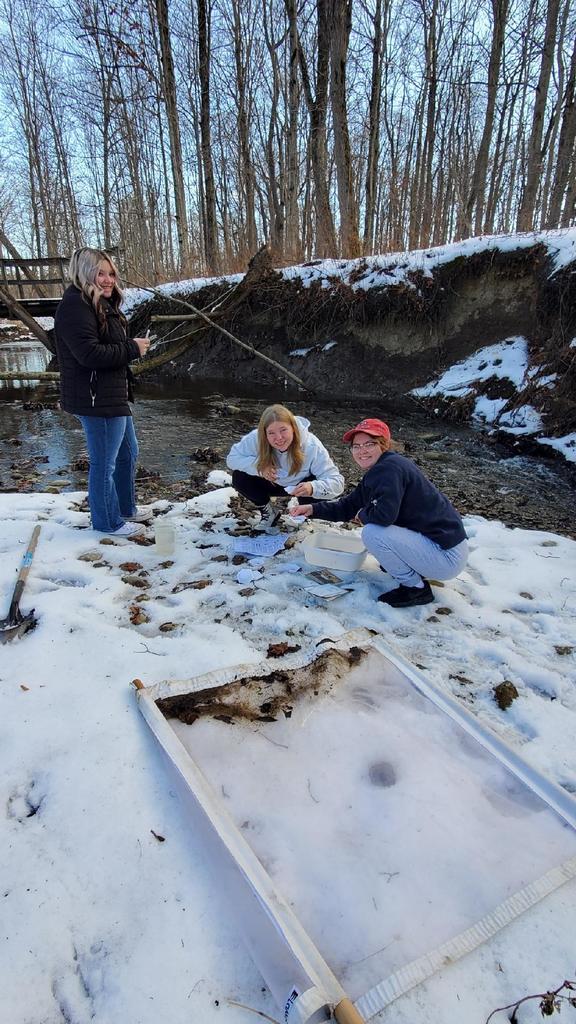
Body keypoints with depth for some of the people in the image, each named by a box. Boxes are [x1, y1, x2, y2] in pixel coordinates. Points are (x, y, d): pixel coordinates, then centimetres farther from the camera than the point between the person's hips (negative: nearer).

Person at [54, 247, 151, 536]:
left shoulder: (102, 304, 16)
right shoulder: (75, 306, -17)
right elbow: (89, 353, -26)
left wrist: (134, 345, 6)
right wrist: (132, 348, -17)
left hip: (113, 395, 11)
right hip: (95, 398, -11)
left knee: (127, 453, 21)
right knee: (104, 462, 1)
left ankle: (125, 508, 38)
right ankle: (107, 522, 17)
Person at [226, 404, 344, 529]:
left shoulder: (312, 446, -33)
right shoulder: (256, 439, -28)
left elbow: (337, 482, -34)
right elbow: (232, 458, -16)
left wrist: (313, 488, -56)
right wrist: (259, 467, -35)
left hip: (301, 486, -2)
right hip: (273, 483, 2)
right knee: (239, 477, -22)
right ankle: (269, 513, 3)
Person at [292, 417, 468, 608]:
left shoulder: (389, 467, -20)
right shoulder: (375, 474, 11)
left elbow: (385, 514, -31)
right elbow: (347, 506, 16)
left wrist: (363, 515, -9)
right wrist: (313, 509, 6)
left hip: (448, 556, -10)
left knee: (372, 533, -21)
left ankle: (416, 588, -3)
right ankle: (416, 571, 19)